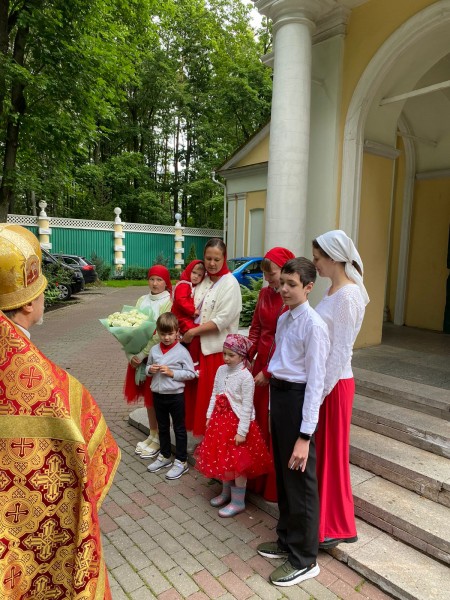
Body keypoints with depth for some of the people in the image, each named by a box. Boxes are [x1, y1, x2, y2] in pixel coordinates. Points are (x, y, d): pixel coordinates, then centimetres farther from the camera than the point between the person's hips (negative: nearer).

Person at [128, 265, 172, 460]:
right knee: (147, 396, 14)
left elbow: (160, 335, -17)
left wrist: (142, 354, -19)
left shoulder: (168, 302, -10)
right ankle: (152, 434, 28)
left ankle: (159, 438, 16)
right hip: (139, 355, 6)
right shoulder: (142, 300, 9)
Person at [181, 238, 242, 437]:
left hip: (218, 348, -6)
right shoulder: (203, 281, 10)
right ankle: (203, 436, 27)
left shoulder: (230, 283, -9)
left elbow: (222, 319, -16)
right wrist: (189, 333, -2)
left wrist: (192, 332, -13)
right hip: (199, 346, 6)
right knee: (201, 395, 11)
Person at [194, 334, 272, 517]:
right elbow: (214, 394, 9)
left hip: (237, 423, -6)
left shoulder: (246, 377, -18)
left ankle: (238, 501, 22)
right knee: (222, 459, 18)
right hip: (220, 420, 7)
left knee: (237, 462, 4)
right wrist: (209, 416, 7)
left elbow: (247, 406, -18)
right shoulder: (221, 370, 1)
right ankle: (226, 492, 39)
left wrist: (242, 432, -18)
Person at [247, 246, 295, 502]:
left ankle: (276, 484, 24)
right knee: (260, 420, 16)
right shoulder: (265, 294, 5)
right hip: (261, 363, 7)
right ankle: (258, 477, 35)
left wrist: (269, 372, -13)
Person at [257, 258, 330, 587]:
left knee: (300, 480, 8)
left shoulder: (313, 325, -19)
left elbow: (315, 382, -20)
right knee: (282, 473, 23)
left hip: (298, 400, -8)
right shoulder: (283, 319, 7)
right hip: (278, 395, 9)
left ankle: (304, 559, 30)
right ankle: (287, 539, 45)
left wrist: (305, 436, -19)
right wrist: (274, 403, 15)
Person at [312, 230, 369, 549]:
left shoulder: (348, 296, -19)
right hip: (323, 378, 8)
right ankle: (326, 517, 37)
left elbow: (341, 351, -19)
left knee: (331, 451, 7)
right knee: (320, 450, 18)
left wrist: (322, 391, -15)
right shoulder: (333, 290, 8)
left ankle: (336, 526, 28)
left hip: (336, 383, -8)